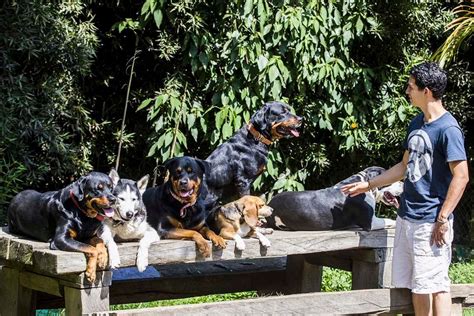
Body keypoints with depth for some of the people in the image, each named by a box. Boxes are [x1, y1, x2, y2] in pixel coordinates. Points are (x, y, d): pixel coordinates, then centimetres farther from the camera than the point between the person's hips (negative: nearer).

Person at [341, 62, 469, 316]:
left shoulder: (448, 129, -14)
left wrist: (442, 220, -18)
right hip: (407, 217, 8)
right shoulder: (417, 123, 12)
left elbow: (461, 177, -17)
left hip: (430, 222, -8)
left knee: (434, 285, -6)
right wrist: (369, 185, 23)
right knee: (414, 286, 11)